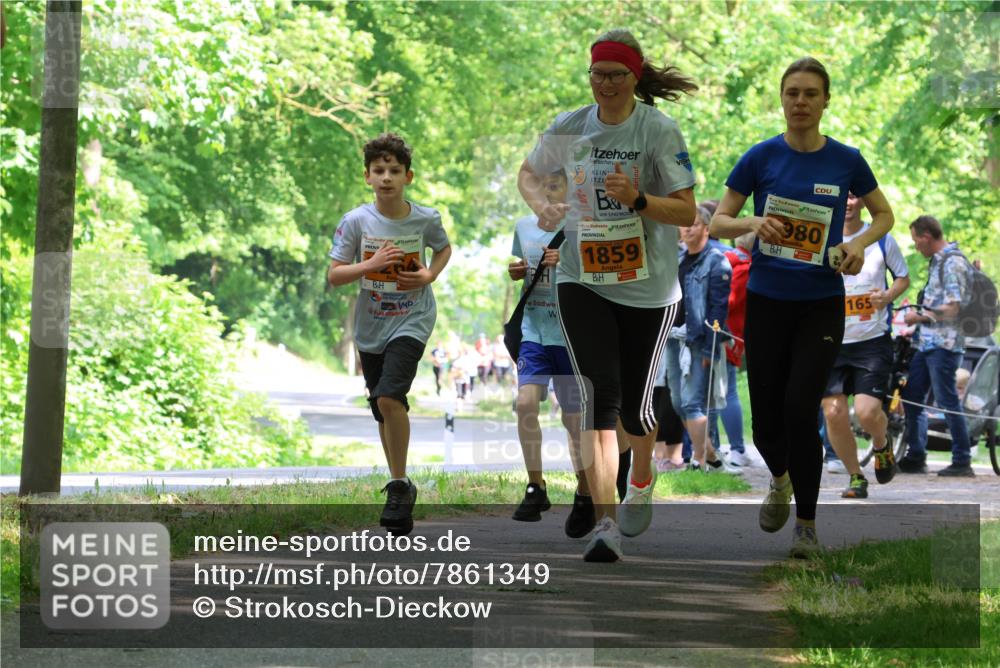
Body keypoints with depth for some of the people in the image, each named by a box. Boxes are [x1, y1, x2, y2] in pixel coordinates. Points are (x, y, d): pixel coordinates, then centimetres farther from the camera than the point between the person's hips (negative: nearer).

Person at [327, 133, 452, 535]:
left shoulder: (425, 219, -7)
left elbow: (444, 248, 15)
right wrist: (372, 264, -21)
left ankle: (399, 486, -12)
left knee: (389, 397, -23)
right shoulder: (355, 221, -8)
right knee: (383, 411, 12)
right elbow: (333, 276, -6)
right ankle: (400, 487, 31)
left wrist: (430, 275, -5)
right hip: (371, 326, 3)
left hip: (412, 320, -3)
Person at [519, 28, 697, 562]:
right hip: (582, 281, 1)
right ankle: (605, 524, -19)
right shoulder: (568, 129, 0)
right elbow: (528, 173, 19)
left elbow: (687, 213, -8)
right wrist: (541, 206, -3)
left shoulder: (660, 131, -8)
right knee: (600, 397, -14)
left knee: (635, 402, 7)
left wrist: (637, 200, -25)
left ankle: (641, 481, 41)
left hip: (648, 285, -1)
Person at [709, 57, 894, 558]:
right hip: (767, 303, 1)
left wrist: (860, 243, -9)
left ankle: (806, 522, 3)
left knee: (800, 409, -14)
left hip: (821, 305, -1)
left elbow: (884, 215, 12)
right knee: (767, 419, 3)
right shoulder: (762, 157, -3)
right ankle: (780, 480, 39)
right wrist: (754, 224, -21)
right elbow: (719, 221, 0)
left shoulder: (846, 160, -2)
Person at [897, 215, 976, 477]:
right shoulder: (938, 261, 16)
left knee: (947, 401, -7)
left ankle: (962, 462, -1)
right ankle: (915, 457, 18)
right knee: (911, 396, 11)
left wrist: (919, 317, -10)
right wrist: (918, 317, 16)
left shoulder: (953, 263, -13)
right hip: (927, 342, 10)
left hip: (944, 344, -10)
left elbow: (952, 309, -19)